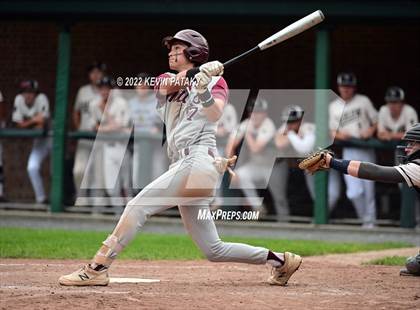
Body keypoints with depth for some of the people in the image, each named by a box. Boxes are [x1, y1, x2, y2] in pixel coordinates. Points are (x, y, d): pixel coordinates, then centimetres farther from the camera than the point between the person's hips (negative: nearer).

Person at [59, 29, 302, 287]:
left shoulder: (215, 82, 6)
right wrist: (195, 73, -21)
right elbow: (168, 85, -1)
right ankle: (279, 261, 13)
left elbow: (214, 114, -14)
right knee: (214, 250, 5)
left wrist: (203, 89, -32)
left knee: (139, 206, -18)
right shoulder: (167, 80, 25)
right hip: (184, 166, 8)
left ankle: (97, 269, -21)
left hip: (198, 161, -8)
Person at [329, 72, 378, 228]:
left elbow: (376, 121, 9)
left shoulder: (363, 101, 7)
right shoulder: (334, 106, 13)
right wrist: (338, 135, -9)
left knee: (368, 187, -2)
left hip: (366, 150, -1)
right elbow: (332, 131, 13)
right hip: (348, 150, 1)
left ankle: (370, 220, 9)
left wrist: (371, 131, -11)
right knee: (354, 191, -12)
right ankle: (365, 217, 8)